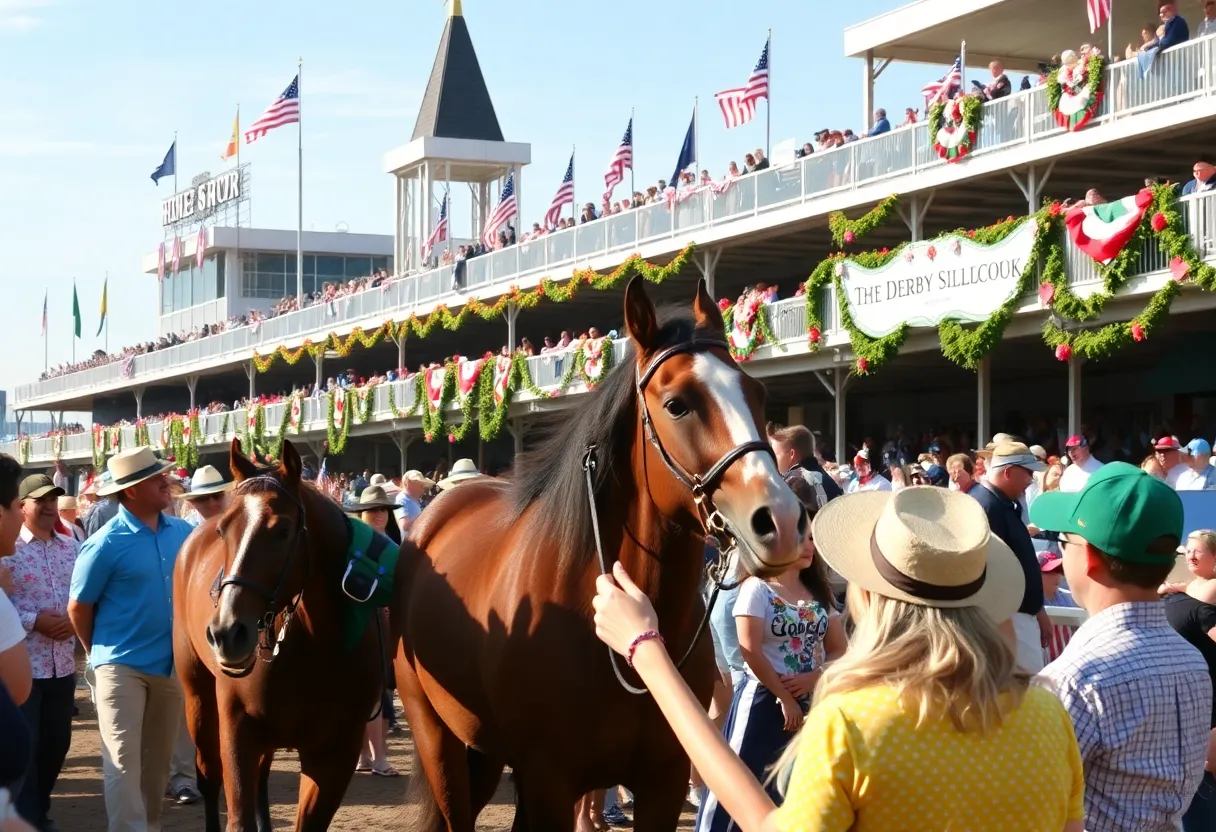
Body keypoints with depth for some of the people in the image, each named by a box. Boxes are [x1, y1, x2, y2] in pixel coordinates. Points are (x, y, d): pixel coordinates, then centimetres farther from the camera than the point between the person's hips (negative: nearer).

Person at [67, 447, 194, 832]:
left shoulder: (184, 533, 1)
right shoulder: (105, 544, -14)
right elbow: (78, 607, -5)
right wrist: (100, 654, 5)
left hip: (172, 664, 5)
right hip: (122, 666, -5)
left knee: (158, 759, 16)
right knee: (123, 762, -5)